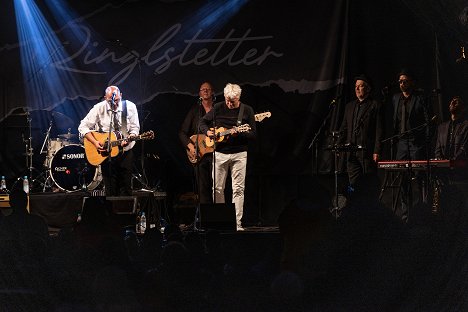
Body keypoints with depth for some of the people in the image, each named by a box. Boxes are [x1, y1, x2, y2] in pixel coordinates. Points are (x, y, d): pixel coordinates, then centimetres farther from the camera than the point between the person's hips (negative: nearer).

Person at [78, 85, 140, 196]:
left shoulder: (130, 107, -6)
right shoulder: (99, 108, -8)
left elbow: (135, 128, -1)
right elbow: (83, 127, -5)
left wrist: (129, 139, -22)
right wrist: (95, 142, -17)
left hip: (125, 152, 1)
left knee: (126, 188, 1)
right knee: (111, 190, 0)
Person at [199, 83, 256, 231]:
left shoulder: (247, 110, -1)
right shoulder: (218, 108, 2)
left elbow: (253, 134, -3)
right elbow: (203, 122, 13)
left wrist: (238, 133, -20)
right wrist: (207, 132, -8)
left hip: (239, 154, -2)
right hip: (220, 153, 2)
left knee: (238, 189, -4)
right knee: (217, 188, 4)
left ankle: (237, 223, -2)